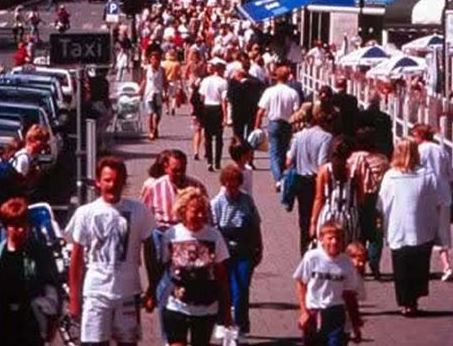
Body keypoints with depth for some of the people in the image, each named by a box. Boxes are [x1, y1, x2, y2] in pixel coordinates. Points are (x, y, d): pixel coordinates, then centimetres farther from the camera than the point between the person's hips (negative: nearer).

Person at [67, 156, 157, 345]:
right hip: (96, 292, -1)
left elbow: (148, 251, 6)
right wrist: (74, 297, -1)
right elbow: (76, 259, 0)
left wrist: (152, 289, 4)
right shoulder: (86, 213, -4)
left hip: (128, 292, 1)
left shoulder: (138, 211, -2)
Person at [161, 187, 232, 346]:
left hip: (206, 309, 1)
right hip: (176, 307, -1)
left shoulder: (214, 236, -4)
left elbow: (222, 276, 1)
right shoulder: (171, 235, -7)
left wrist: (226, 309, 2)